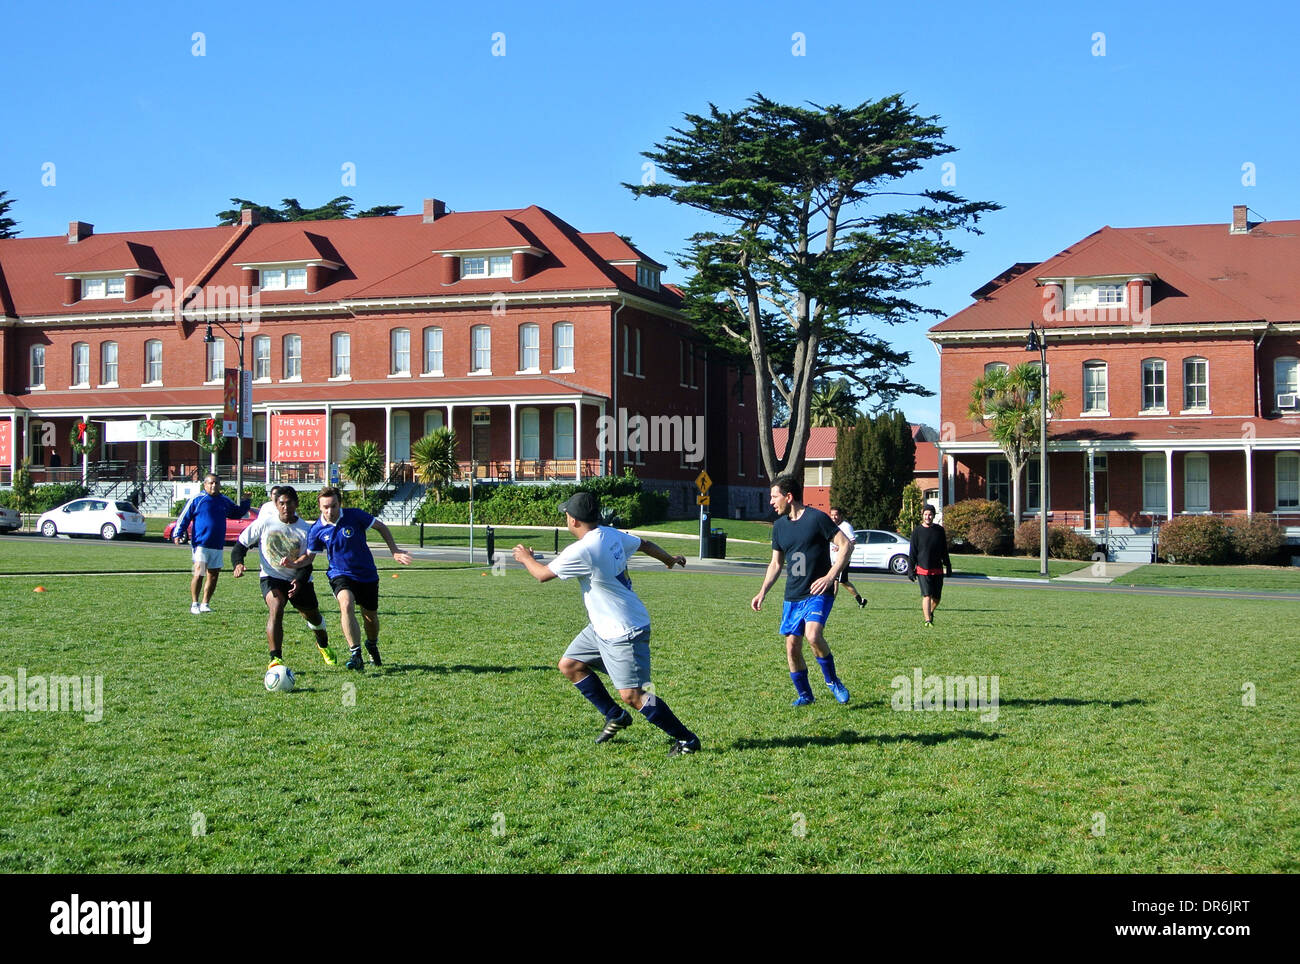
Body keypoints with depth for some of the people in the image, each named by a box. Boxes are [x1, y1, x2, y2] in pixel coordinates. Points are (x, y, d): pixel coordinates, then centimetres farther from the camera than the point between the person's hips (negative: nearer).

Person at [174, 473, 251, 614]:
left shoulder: (225, 501, 14)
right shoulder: (197, 500, -1)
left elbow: (238, 513, 31)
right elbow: (184, 517, 0)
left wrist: (245, 502, 17)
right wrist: (178, 534, -7)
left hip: (217, 545, 6)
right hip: (201, 544, -5)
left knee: (213, 575, 7)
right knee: (199, 573, -13)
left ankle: (205, 604, 19)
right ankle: (194, 604, -2)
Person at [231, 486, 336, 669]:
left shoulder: (306, 529, -9)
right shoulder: (264, 524, -9)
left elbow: (307, 563, -8)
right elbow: (241, 544, -2)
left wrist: (300, 581, -27)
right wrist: (238, 563, -23)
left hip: (299, 580, 2)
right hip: (272, 578, -2)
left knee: (313, 617, 14)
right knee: (276, 608, -31)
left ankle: (323, 645, 50)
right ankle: (275, 658, -33)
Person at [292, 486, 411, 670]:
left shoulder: (355, 516, -15)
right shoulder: (317, 529, -9)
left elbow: (381, 527, 0)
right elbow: (310, 555, 4)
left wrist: (394, 551, -5)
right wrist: (294, 563, -16)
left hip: (367, 574, 1)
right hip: (340, 575, 0)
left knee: (370, 617, 10)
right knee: (346, 604, -30)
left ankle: (372, 646, 45)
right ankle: (355, 654, -27)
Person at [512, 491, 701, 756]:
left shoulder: (581, 551, -23)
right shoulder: (612, 535, 3)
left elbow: (543, 574, -10)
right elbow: (644, 544, 20)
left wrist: (526, 558, 12)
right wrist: (669, 559, 41)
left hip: (625, 633, -10)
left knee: (631, 695, -12)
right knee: (569, 664, 14)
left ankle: (686, 739, -4)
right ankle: (615, 716, 23)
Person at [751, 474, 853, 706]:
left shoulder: (817, 518, -10)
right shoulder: (779, 526, 10)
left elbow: (846, 545, -10)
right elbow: (776, 563, 20)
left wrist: (830, 576, -18)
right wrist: (762, 593, 13)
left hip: (818, 593, -6)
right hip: (792, 596, 6)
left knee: (813, 635, -26)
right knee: (792, 646, 4)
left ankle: (832, 680, -3)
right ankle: (804, 694, 21)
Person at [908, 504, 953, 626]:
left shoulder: (939, 530, 7)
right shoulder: (917, 531, -1)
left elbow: (944, 550, 15)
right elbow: (912, 552, 1)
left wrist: (948, 566, 15)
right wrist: (910, 569, -3)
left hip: (938, 570, 3)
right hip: (923, 569, -3)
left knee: (937, 597, 8)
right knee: (926, 595, -13)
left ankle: (929, 612, 34)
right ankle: (928, 620, -11)